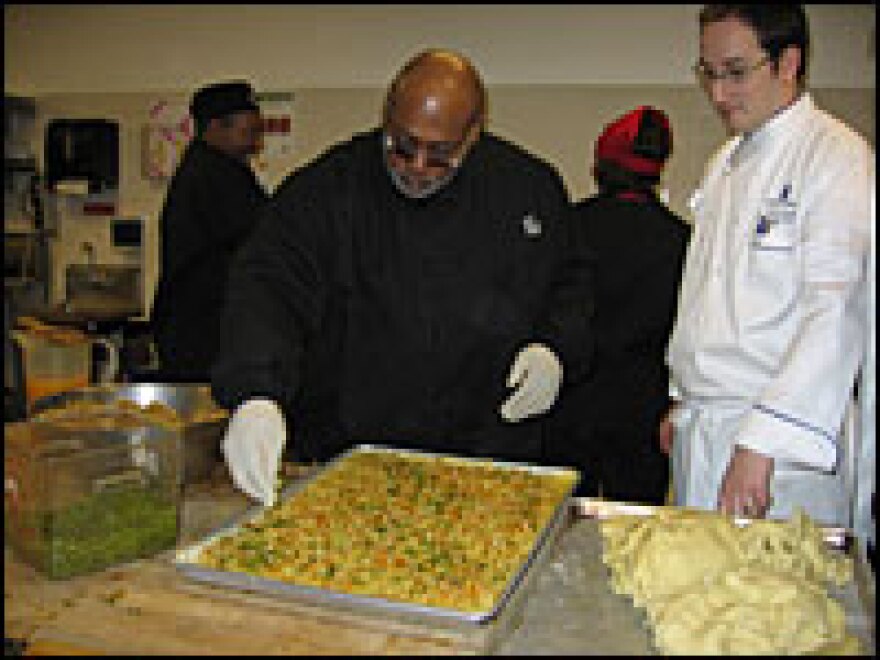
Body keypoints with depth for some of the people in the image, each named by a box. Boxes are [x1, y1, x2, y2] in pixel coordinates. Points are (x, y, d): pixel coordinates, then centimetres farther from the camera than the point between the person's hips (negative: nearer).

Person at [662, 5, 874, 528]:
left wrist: (762, 444, -27)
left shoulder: (838, 156, -12)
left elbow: (838, 312, -21)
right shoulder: (727, 161, 14)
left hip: (781, 439, -7)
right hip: (699, 431, 7)